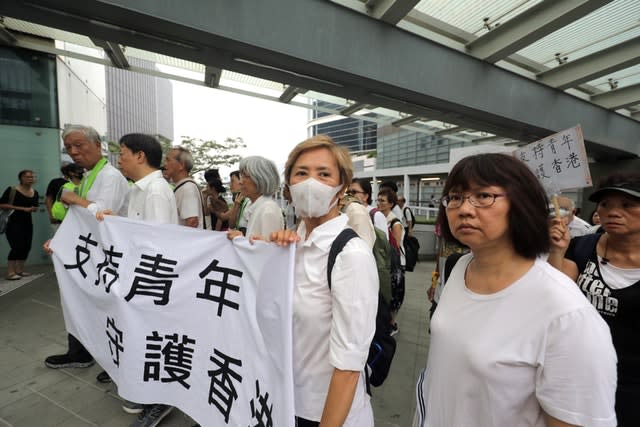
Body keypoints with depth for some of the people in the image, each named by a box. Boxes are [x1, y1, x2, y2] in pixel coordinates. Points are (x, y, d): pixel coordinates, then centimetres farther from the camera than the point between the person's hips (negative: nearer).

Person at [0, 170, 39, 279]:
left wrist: (33, 209, -3)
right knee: (17, 247, -13)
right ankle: (10, 273, -6)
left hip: (27, 222, 6)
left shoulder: (35, 193, 7)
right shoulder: (12, 190, -8)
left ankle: (19, 270, 15)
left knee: (26, 247, 4)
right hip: (13, 223, -6)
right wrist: (22, 208, -17)